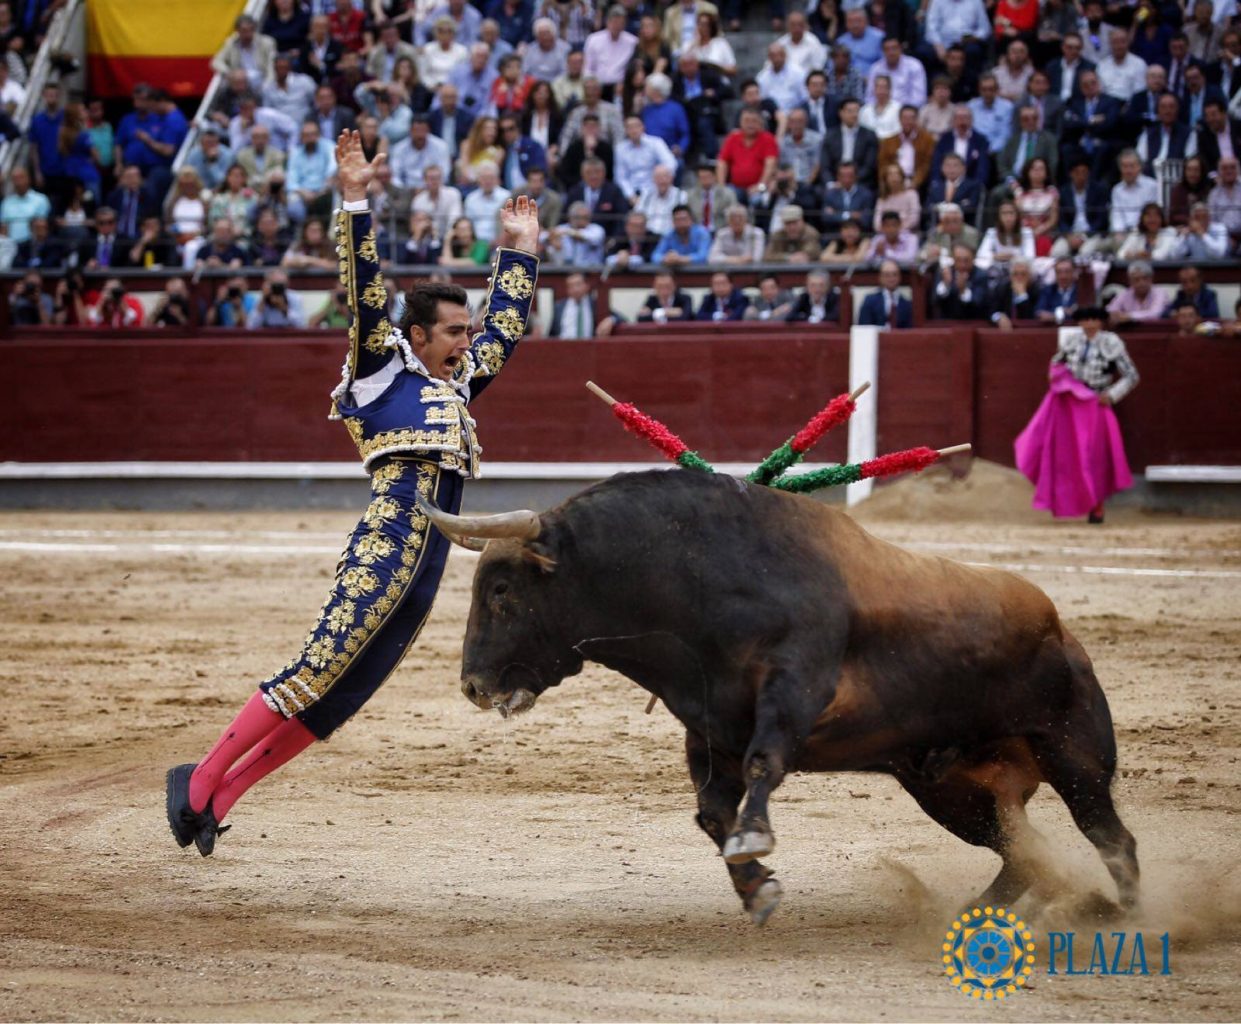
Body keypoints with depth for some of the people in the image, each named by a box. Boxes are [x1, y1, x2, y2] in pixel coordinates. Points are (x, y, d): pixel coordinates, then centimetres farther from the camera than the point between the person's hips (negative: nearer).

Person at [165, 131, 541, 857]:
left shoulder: (457, 385, 25)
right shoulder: (383, 367, 7)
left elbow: (507, 327, 38)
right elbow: (364, 292, -4)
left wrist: (520, 253, 39)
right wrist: (356, 204, -11)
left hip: (430, 564, 7)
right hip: (390, 539, -7)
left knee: (338, 698, 3)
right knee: (321, 668, -14)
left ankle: (221, 795, 6)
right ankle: (200, 781, -10)